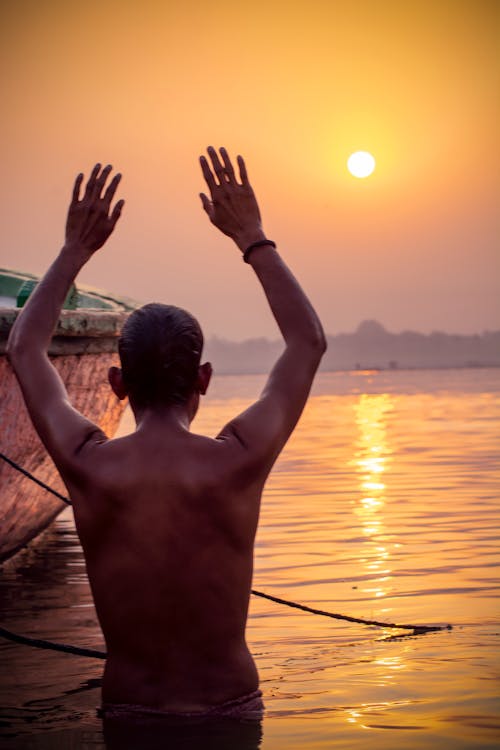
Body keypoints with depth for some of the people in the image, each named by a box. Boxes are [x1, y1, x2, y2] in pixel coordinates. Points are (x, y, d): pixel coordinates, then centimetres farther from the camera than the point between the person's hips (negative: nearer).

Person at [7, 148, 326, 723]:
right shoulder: (238, 461, -13)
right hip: (230, 712, -1)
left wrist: (76, 249, 17)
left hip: (129, 712, 1)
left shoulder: (87, 465, -10)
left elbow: (24, 348, 11)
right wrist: (252, 238, 12)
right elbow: (309, 342, 6)